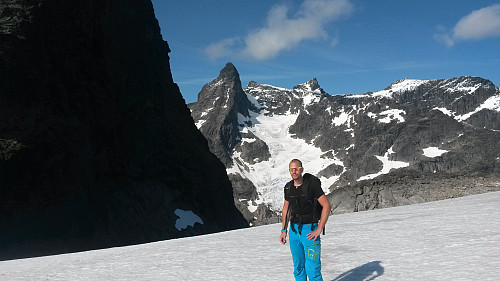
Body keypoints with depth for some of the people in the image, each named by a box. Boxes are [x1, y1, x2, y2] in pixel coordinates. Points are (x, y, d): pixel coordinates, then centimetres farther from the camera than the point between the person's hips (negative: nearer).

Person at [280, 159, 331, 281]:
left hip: (310, 230, -5)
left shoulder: (312, 184, -13)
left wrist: (318, 230, -17)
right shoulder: (288, 187, 5)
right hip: (294, 230, 6)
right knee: (298, 267, 13)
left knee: (312, 269, -9)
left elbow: (326, 206, -15)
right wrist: (284, 230, 13)